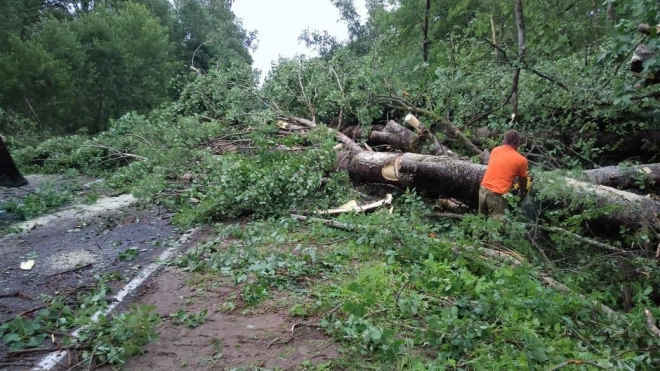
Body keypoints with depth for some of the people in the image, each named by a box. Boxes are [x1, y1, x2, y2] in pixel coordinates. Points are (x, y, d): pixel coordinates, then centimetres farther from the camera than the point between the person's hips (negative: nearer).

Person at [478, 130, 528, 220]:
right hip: (497, 194, -5)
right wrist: (522, 193, 29)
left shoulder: (495, 150, 8)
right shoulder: (521, 159, -3)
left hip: (483, 189, 5)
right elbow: (523, 180, 11)